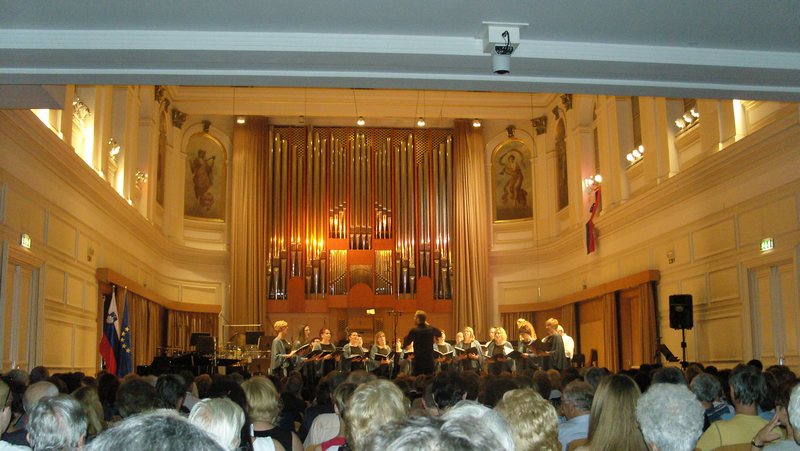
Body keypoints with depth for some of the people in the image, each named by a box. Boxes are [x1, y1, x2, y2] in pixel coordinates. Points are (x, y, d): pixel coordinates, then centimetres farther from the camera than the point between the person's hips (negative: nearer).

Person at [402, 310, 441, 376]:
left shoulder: (414, 331, -11)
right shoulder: (431, 329, 0)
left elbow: (405, 345, -3)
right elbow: (439, 333, 24)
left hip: (418, 361, -3)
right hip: (429, 360, 3)